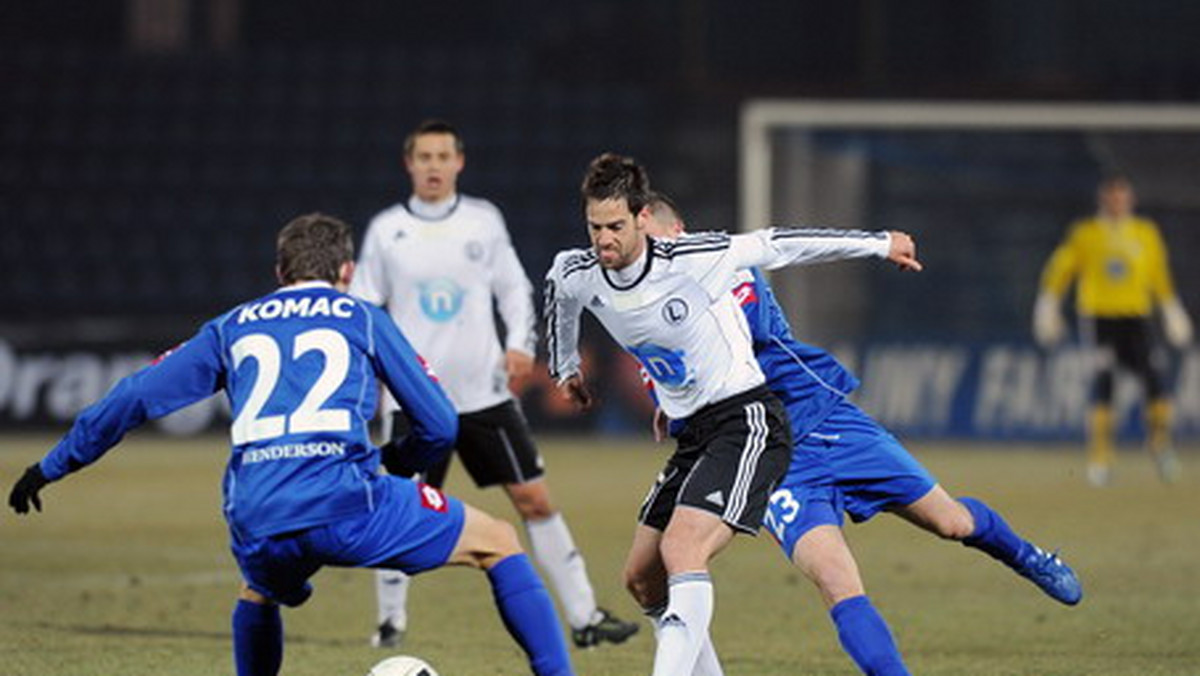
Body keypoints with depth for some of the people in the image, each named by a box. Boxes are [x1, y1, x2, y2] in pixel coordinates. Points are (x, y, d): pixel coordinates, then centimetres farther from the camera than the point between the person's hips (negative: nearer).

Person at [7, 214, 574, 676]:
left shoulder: (231, 328, 25)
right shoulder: (363, 319, 19)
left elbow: (135, 397, 24)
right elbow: (440, 425, 19)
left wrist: (51, 468, 33)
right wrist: (402, 461, 41)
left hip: (255, 525, 3)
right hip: (345, 501, -3)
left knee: (259, 593, 40)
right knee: (499, 544, 15)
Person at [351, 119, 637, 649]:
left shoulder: (484, 221, 6)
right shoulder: (385, 230, 2)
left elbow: (515, 288, 12)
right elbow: (362, 303, 7)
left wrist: (520, 344, -3)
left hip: (483, 390, 1)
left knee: (535, 499, 2)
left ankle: (583, 617, 8)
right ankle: (391, 620, 11)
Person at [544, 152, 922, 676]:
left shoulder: (692, 260, -20)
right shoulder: (576, 274, -2)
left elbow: (778, 245, -6)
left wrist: (879, 244, 5)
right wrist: (565, 366, 37)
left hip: (747, 421, -8)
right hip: (692, 435, 8)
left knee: (681, 552, -26)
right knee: (642, 578, 8)